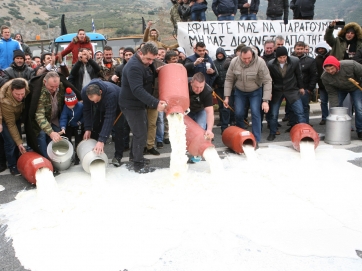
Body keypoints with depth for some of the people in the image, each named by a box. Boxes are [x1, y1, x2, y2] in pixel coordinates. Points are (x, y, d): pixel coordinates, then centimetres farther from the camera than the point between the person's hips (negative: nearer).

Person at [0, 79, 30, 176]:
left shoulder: (27, 89, -29)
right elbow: (11, 124, -30)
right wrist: (19, 142, -29)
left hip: (17, 116, 5)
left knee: (18, 138, 5)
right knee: (11, 142, -11)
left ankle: (17, 162, 22)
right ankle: (12, 166, 4)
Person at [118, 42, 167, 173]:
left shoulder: (144, 63, 7)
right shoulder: (134, 67, -26)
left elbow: (148, 82, 18)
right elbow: (137, 90, -36)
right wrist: (155, 103, -42)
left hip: (138, 103, 10)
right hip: (131, 105, -10)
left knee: (140, 131, 21)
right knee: (141, 133, -6)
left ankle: (134, 156, 37)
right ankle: (138, 164, 7)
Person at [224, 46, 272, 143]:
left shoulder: (260, 63, -25)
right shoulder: (234, 62, -17)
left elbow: (267, 81, -23)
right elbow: (229, 80, -8)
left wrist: (265, 100, -27)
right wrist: (227, 97, -10)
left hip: (255, 92, -2)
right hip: (239, 92, 2)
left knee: (256, 113, -11)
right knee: (238, 113, 0)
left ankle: (256, 140, -1)